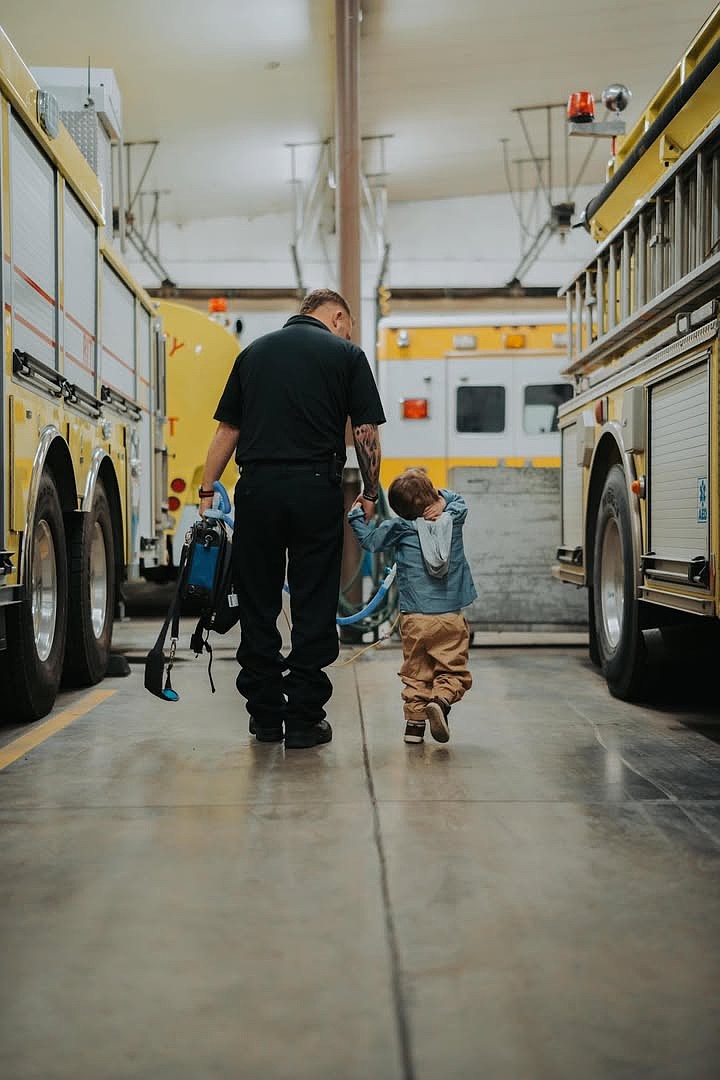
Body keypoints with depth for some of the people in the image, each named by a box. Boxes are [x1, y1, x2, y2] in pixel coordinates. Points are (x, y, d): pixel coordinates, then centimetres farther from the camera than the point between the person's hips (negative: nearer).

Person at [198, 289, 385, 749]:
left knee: (258, 604, 10)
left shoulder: (254, 351, 16)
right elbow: (366, 433, 0)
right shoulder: (346, 354, 6)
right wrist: (371, 493, 10)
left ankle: (266, 715, 16)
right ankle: (304, 719, 8)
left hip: (257, 487, 3)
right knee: (314, 607, 4)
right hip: (317, 487, -3)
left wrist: (207, 491, 15)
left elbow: (227, 429, 13)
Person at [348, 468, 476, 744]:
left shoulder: (399, 527, -3)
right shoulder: (453, 518, -1)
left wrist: (356, 515, 21)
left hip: (414, 618, 1)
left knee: (416, 673, 11)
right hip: (450, 617, 0)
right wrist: (442, 497, 7)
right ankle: (442, 698, -23)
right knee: (453, 670, 3)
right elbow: (459, 500, 21)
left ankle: (414, 721, 9)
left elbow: (369, 540, 9)